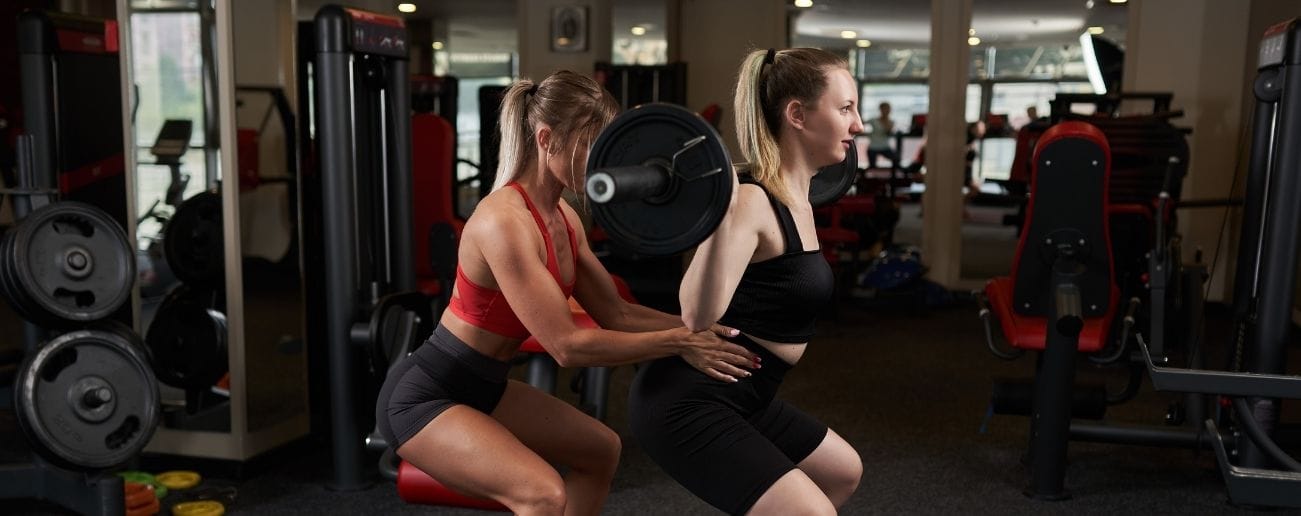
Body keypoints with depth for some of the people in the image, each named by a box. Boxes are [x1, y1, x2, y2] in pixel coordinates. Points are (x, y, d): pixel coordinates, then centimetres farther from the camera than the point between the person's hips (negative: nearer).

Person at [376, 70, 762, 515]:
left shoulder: (563, 217, 1)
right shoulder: (505, 220, -28)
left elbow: (616, 314, 5)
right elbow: (567, 345, -29)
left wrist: (697, 328, -6)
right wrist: (678, 343, -25)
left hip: (482, 387, 10)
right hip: (423, 396, -10)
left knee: (601, 449, 20)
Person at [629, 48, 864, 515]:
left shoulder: (794, 200, 7)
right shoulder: (752, 201, -21)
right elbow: (699, 315, -31)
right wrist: (719, 210, -39)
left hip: (736, 396, 10)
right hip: (686, 402, -10)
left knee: (842, 472, 24)